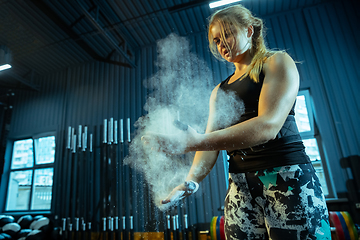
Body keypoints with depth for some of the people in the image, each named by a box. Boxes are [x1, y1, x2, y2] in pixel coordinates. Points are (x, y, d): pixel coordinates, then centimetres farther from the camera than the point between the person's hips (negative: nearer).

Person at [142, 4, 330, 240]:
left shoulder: (277, 62, 1)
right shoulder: (220, 90, 17)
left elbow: (268, 125, -17)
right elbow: (211, 140, 4)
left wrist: (196, 142, -27)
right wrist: (191, 181, -15)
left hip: (287, 176, -4)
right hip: (240, 185, 5)